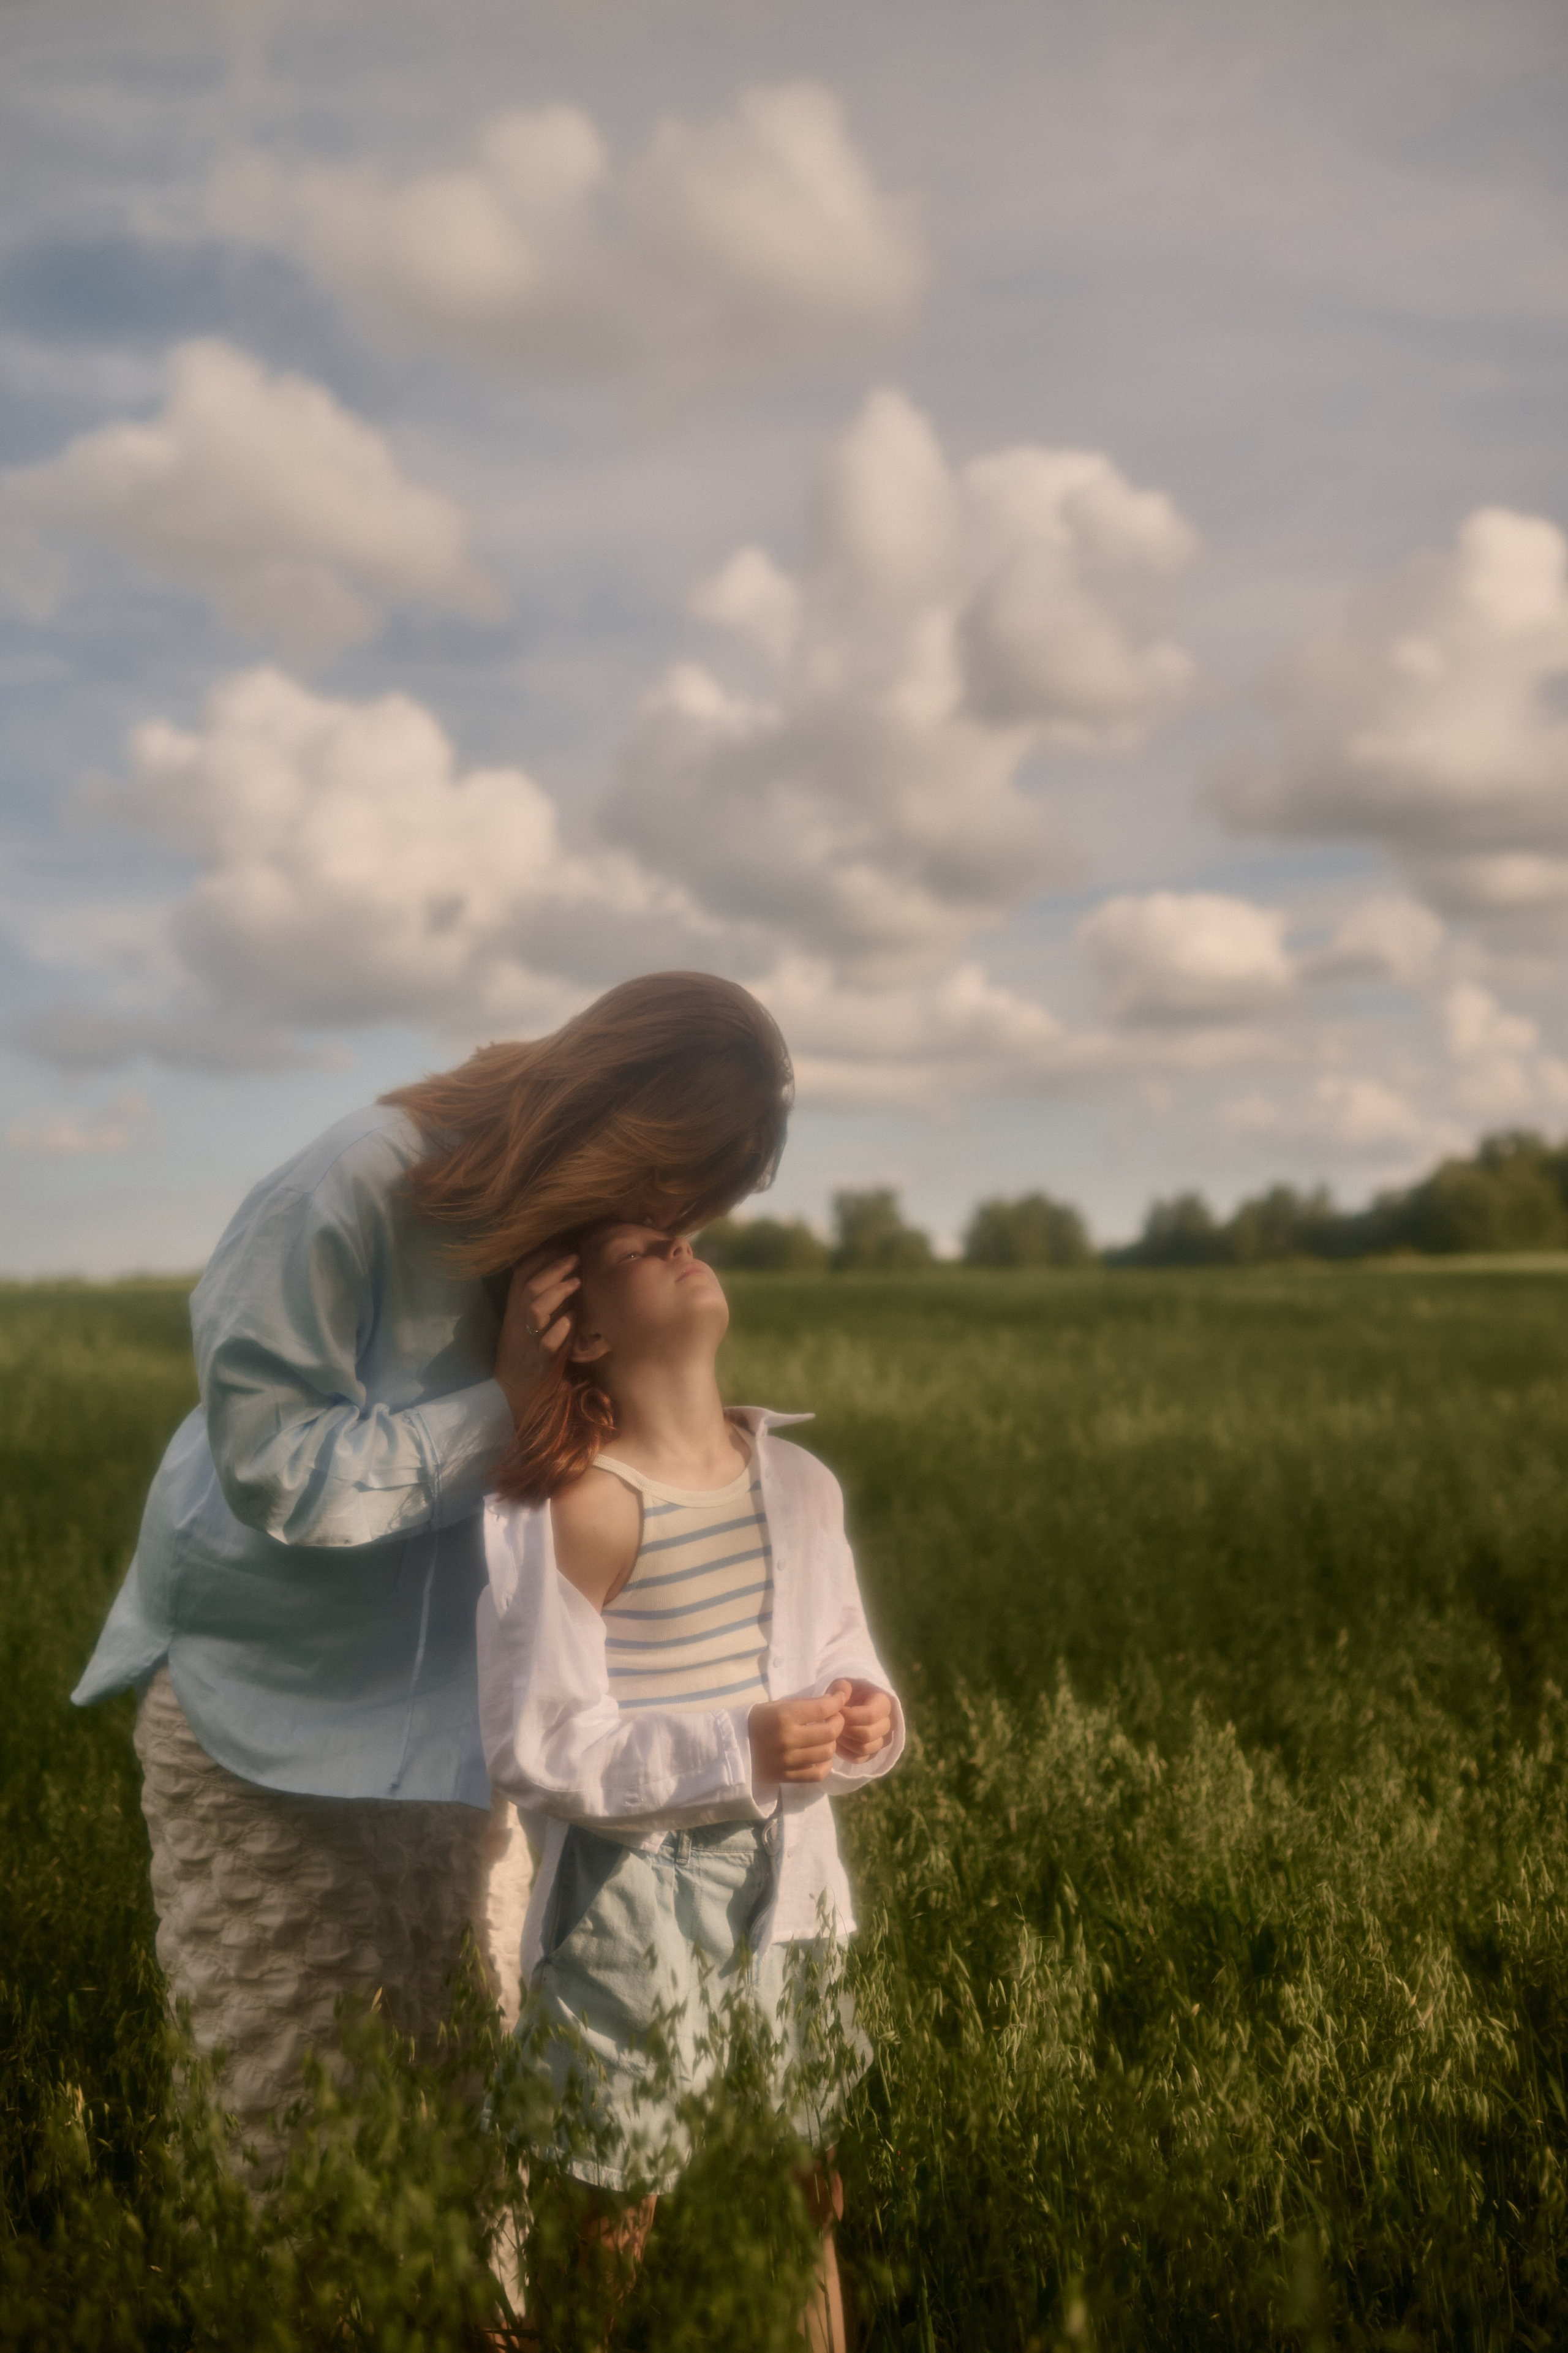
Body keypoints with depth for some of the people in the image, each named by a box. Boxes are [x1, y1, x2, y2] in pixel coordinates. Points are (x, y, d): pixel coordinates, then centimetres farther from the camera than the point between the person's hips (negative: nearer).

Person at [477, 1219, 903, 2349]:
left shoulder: (801, 1482, 4)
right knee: (641, 2213, 5)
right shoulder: (577, 1509, -15)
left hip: (782, 1893, 5)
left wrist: (866, 1718, -9)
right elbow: (539, 1749, -15)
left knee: (800, 2201, 13)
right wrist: (735, 1751, -24)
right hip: (634, 1909, -5)